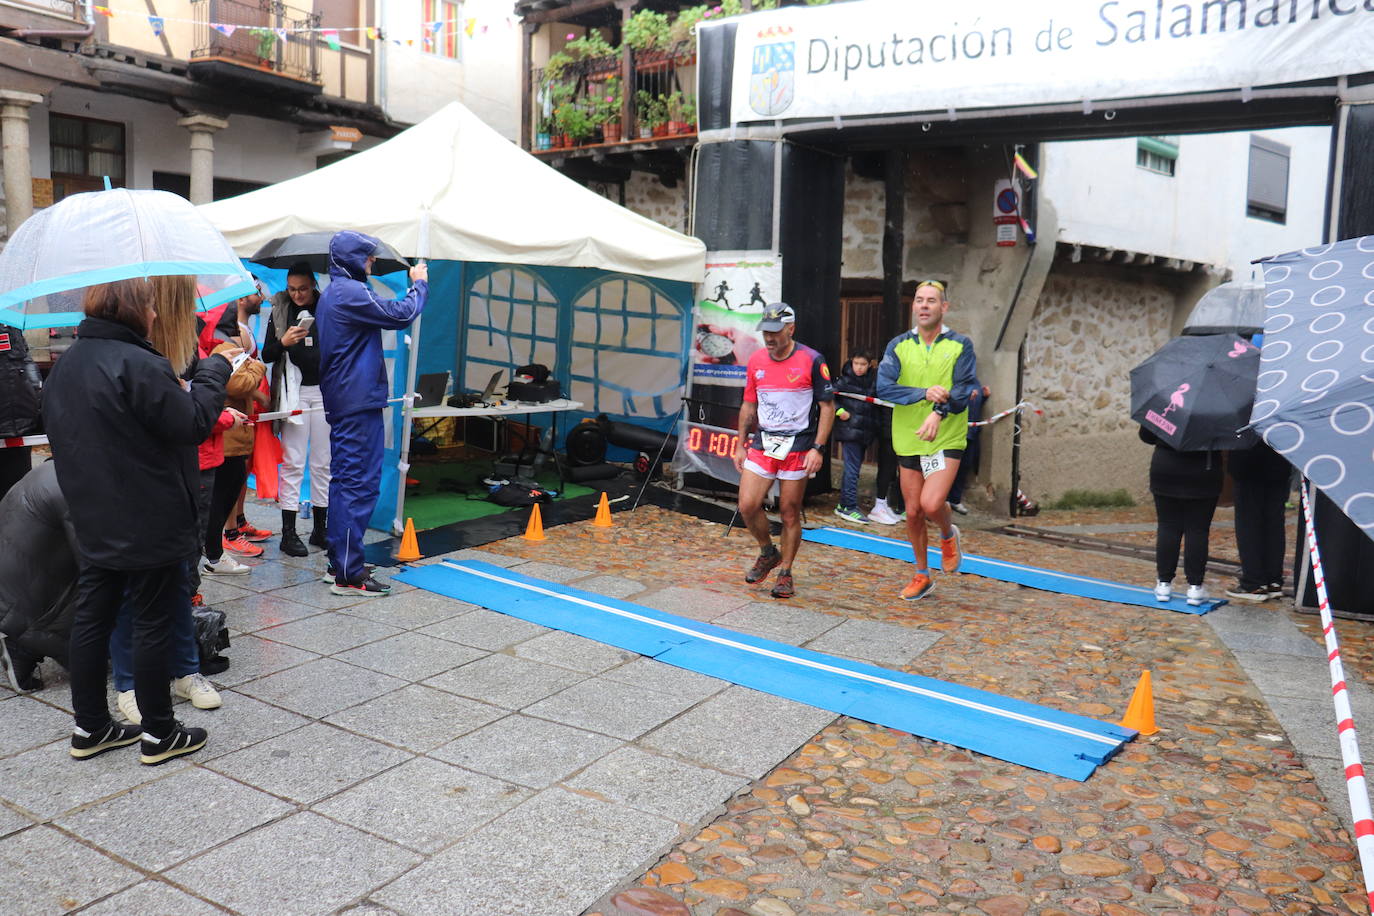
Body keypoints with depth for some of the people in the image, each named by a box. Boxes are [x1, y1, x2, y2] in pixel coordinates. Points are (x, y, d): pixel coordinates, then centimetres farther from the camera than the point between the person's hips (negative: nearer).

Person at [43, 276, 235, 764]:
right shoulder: (139, 364, -21)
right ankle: (159, 733, 14)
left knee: (92, 618, 13)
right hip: (150, 524, -8)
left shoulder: (67, 363, 8)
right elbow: (194, 423, -18)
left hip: (94, 520, 8)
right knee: (152, 623, 3)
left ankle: (89, 727, 25)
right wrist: (214, 368, -7)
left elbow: (60, 430, 18)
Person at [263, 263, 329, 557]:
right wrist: (284, 342, -13)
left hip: (325, 391, 1)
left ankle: (320, 529, 15)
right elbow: (266, 355, 4)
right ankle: (288, 533, 2)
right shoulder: (279, 312, 5)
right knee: (292, 462, -2)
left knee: (323, 462, 5)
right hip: (294, 392, -1)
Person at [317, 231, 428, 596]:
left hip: (340, 401, 11)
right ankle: (349, 575, -5)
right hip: (360, 402, -11)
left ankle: (338, 562, 24)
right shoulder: (351, 293, -16)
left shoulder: (331, 295, 18)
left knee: (343, 480, 15)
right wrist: (419, 284, -1)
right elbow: (401, 315, -15)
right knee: (360, 484, -8)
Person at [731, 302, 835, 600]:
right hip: (761, 444, 4)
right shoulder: (756, 361, 6)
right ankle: (768, 553, 23)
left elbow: (827, 406, -6)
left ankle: (785, 574, 18)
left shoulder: (812, 360, -8)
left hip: (797, 447, -4)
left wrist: (818, 448, -13)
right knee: (747, 505, -5)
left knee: (790, 513, 2)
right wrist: (741, 445, 12)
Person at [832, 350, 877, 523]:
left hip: (864, 431, 6)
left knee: (853, 468, 12)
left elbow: (877, 405, 17)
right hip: (849, 429, -6)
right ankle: (849, 507, -4)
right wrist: (839, 411, -14)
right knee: (852, 468, -8)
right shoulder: (844, 381, -6)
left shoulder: (873, 381, 8)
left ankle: (844, 504, 22)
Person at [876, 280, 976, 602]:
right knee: (913, 511, 10)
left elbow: (962, 390, -12)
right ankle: (922, 575, 29)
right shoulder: (898, 346, 2)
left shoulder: (960, 345, -2)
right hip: (907, 440, 3)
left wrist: (939, 412, -31)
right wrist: (924, 393, -23)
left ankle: (948, 535, 18)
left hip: (947, 439, -3)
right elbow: (883, 386, -10)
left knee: (931, 503, -19)